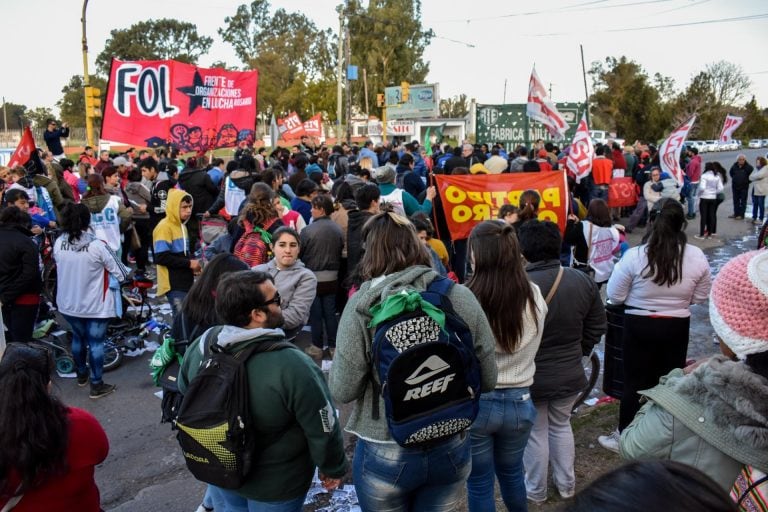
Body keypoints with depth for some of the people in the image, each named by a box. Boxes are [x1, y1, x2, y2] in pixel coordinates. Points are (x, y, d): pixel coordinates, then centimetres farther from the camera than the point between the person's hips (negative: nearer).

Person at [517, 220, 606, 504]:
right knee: (561, 426, 24)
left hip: (530, 377, -4)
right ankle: (566, 484, 38)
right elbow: (597, 326, 4)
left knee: (535, 432, 13)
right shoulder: (583, 281, -7)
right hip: (569, 373, 5)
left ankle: (535, 490, 31)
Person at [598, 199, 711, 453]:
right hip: (677, 326, 2)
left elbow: (615, 296, -10)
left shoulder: (634, 256, -18)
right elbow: (700, 297, 2)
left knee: (636, 382, 11)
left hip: (639, 325, -2)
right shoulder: (697, 256, -9)